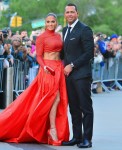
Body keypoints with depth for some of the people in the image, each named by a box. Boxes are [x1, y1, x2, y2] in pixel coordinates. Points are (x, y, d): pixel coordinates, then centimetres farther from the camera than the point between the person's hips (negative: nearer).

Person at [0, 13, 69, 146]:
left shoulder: (58, 36, 15)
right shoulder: (41, 38, -3)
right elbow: (39, 56, -7)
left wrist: (64, 67, 8)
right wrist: (45, 67, -23)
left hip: (59, 69, 7)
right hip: (48, 70, -7)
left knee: (60, 100, 2)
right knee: (55, 98, -13)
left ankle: (53, 130, 9)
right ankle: (53, 130, -7)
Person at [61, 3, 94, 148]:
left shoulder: (84, 29, -8)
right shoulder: (65, 30, 16)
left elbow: (89, 53, -12)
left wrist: (72, 65, -13)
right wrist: (63, 65, 9)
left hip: (81, 74, -7)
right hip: (69, 74, 7)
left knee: (85, 107, -3)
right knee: (74, 108, 10)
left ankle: (87, 139, -1)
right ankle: (76, 137, 15)